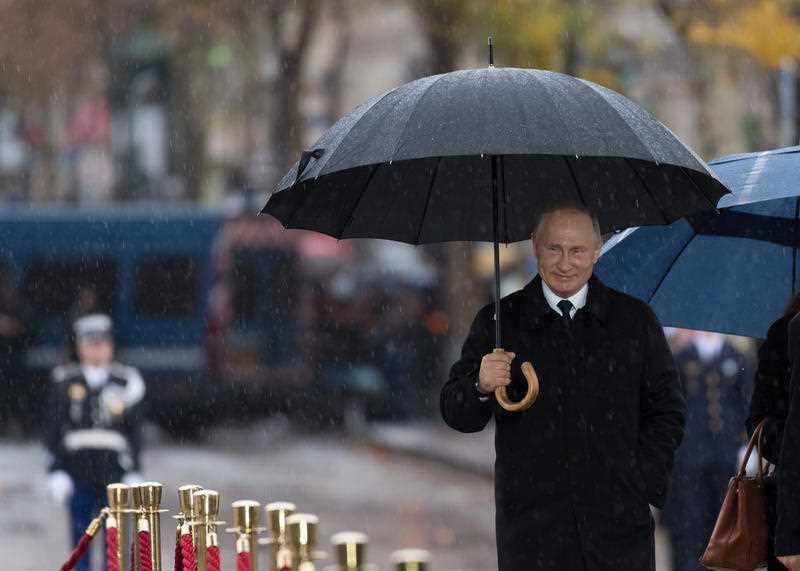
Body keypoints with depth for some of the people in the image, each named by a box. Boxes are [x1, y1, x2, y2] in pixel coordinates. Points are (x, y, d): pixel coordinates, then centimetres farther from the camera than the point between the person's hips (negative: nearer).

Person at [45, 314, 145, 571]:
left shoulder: (126, 382, 4)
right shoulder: (65, 382, 4)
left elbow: (135, 431, 4)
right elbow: (55, 430, 4)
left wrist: (134, 473, -2)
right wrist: (56, 472, -3)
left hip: (113, 471, 0)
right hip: (78, 472, 0)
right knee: (80, 537, 2)